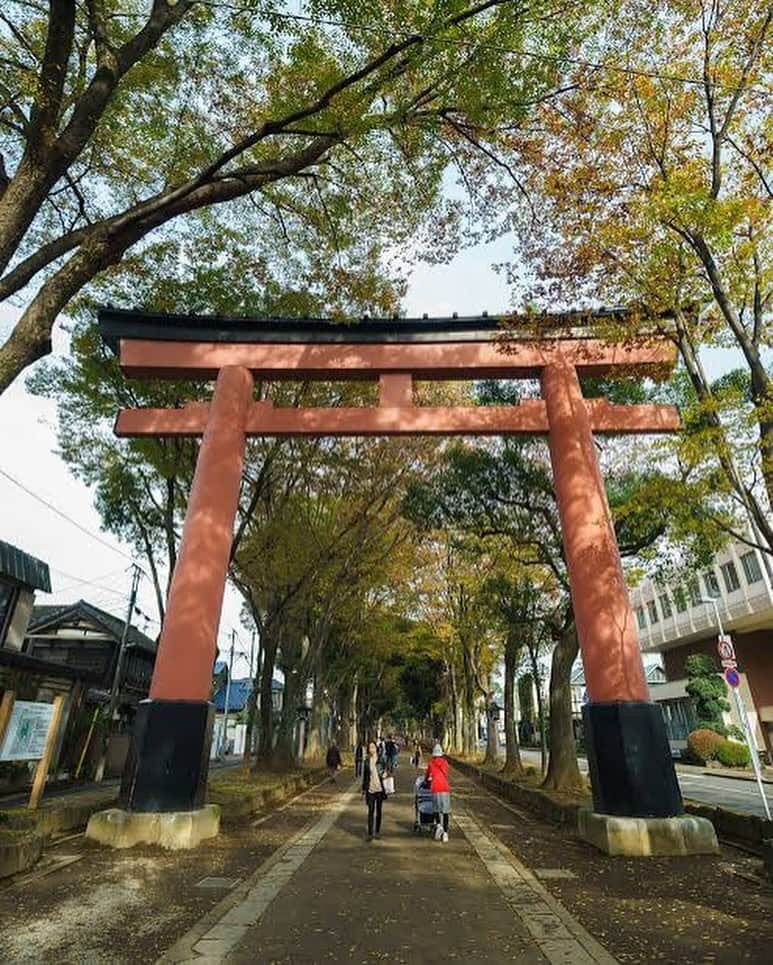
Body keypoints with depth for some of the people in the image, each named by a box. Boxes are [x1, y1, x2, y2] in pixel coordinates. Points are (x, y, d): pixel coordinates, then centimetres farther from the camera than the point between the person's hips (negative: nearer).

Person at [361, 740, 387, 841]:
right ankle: (370, 833, 6)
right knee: (370, 811, -1)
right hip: (370, 789, 1)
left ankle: (377, 831, 23)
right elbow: (364, 775, 9)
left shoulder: (381, 759, -3)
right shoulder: (367, 760, 2)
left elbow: (385, 770, 5)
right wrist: (364, 788, 10)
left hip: (380, 788, -1)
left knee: (378, 810, 10)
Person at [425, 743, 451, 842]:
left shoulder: (431, 763, 11)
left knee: (436, 809, 10)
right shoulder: (445, 762, 13)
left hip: (435, 788, -1)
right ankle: (445, 833, 7)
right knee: (445, 810, 7)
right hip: (445, 787, 1)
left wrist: (428, 781, 46)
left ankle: (438, 825, -14)